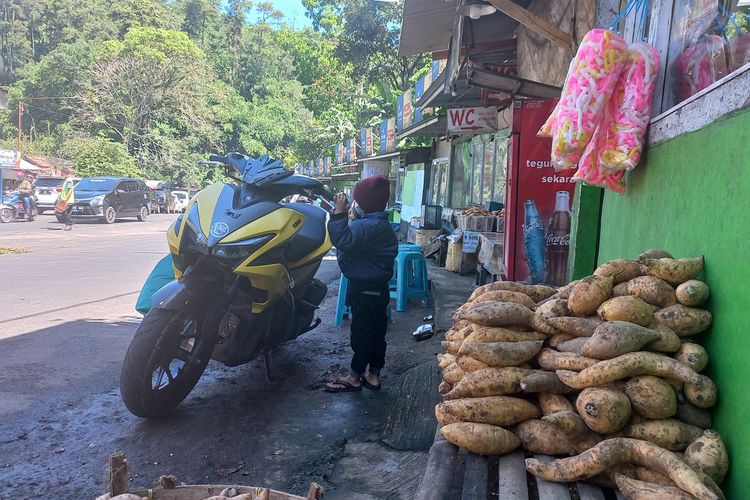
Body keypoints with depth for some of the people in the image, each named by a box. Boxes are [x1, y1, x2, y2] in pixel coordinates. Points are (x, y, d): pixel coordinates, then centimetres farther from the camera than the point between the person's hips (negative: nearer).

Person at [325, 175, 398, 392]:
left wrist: (339, 214, -26)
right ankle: (373, 375, 25)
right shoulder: (376, 223, 12)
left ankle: (354, 377, 14)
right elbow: (352, 240, 13)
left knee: (362, 333, 1)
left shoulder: (371, 226, -23)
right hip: (374, 287, 11)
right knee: (375, 331, 15)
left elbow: (344, 240, -34)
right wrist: (340, 215, 5)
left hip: (366, 291, -10)